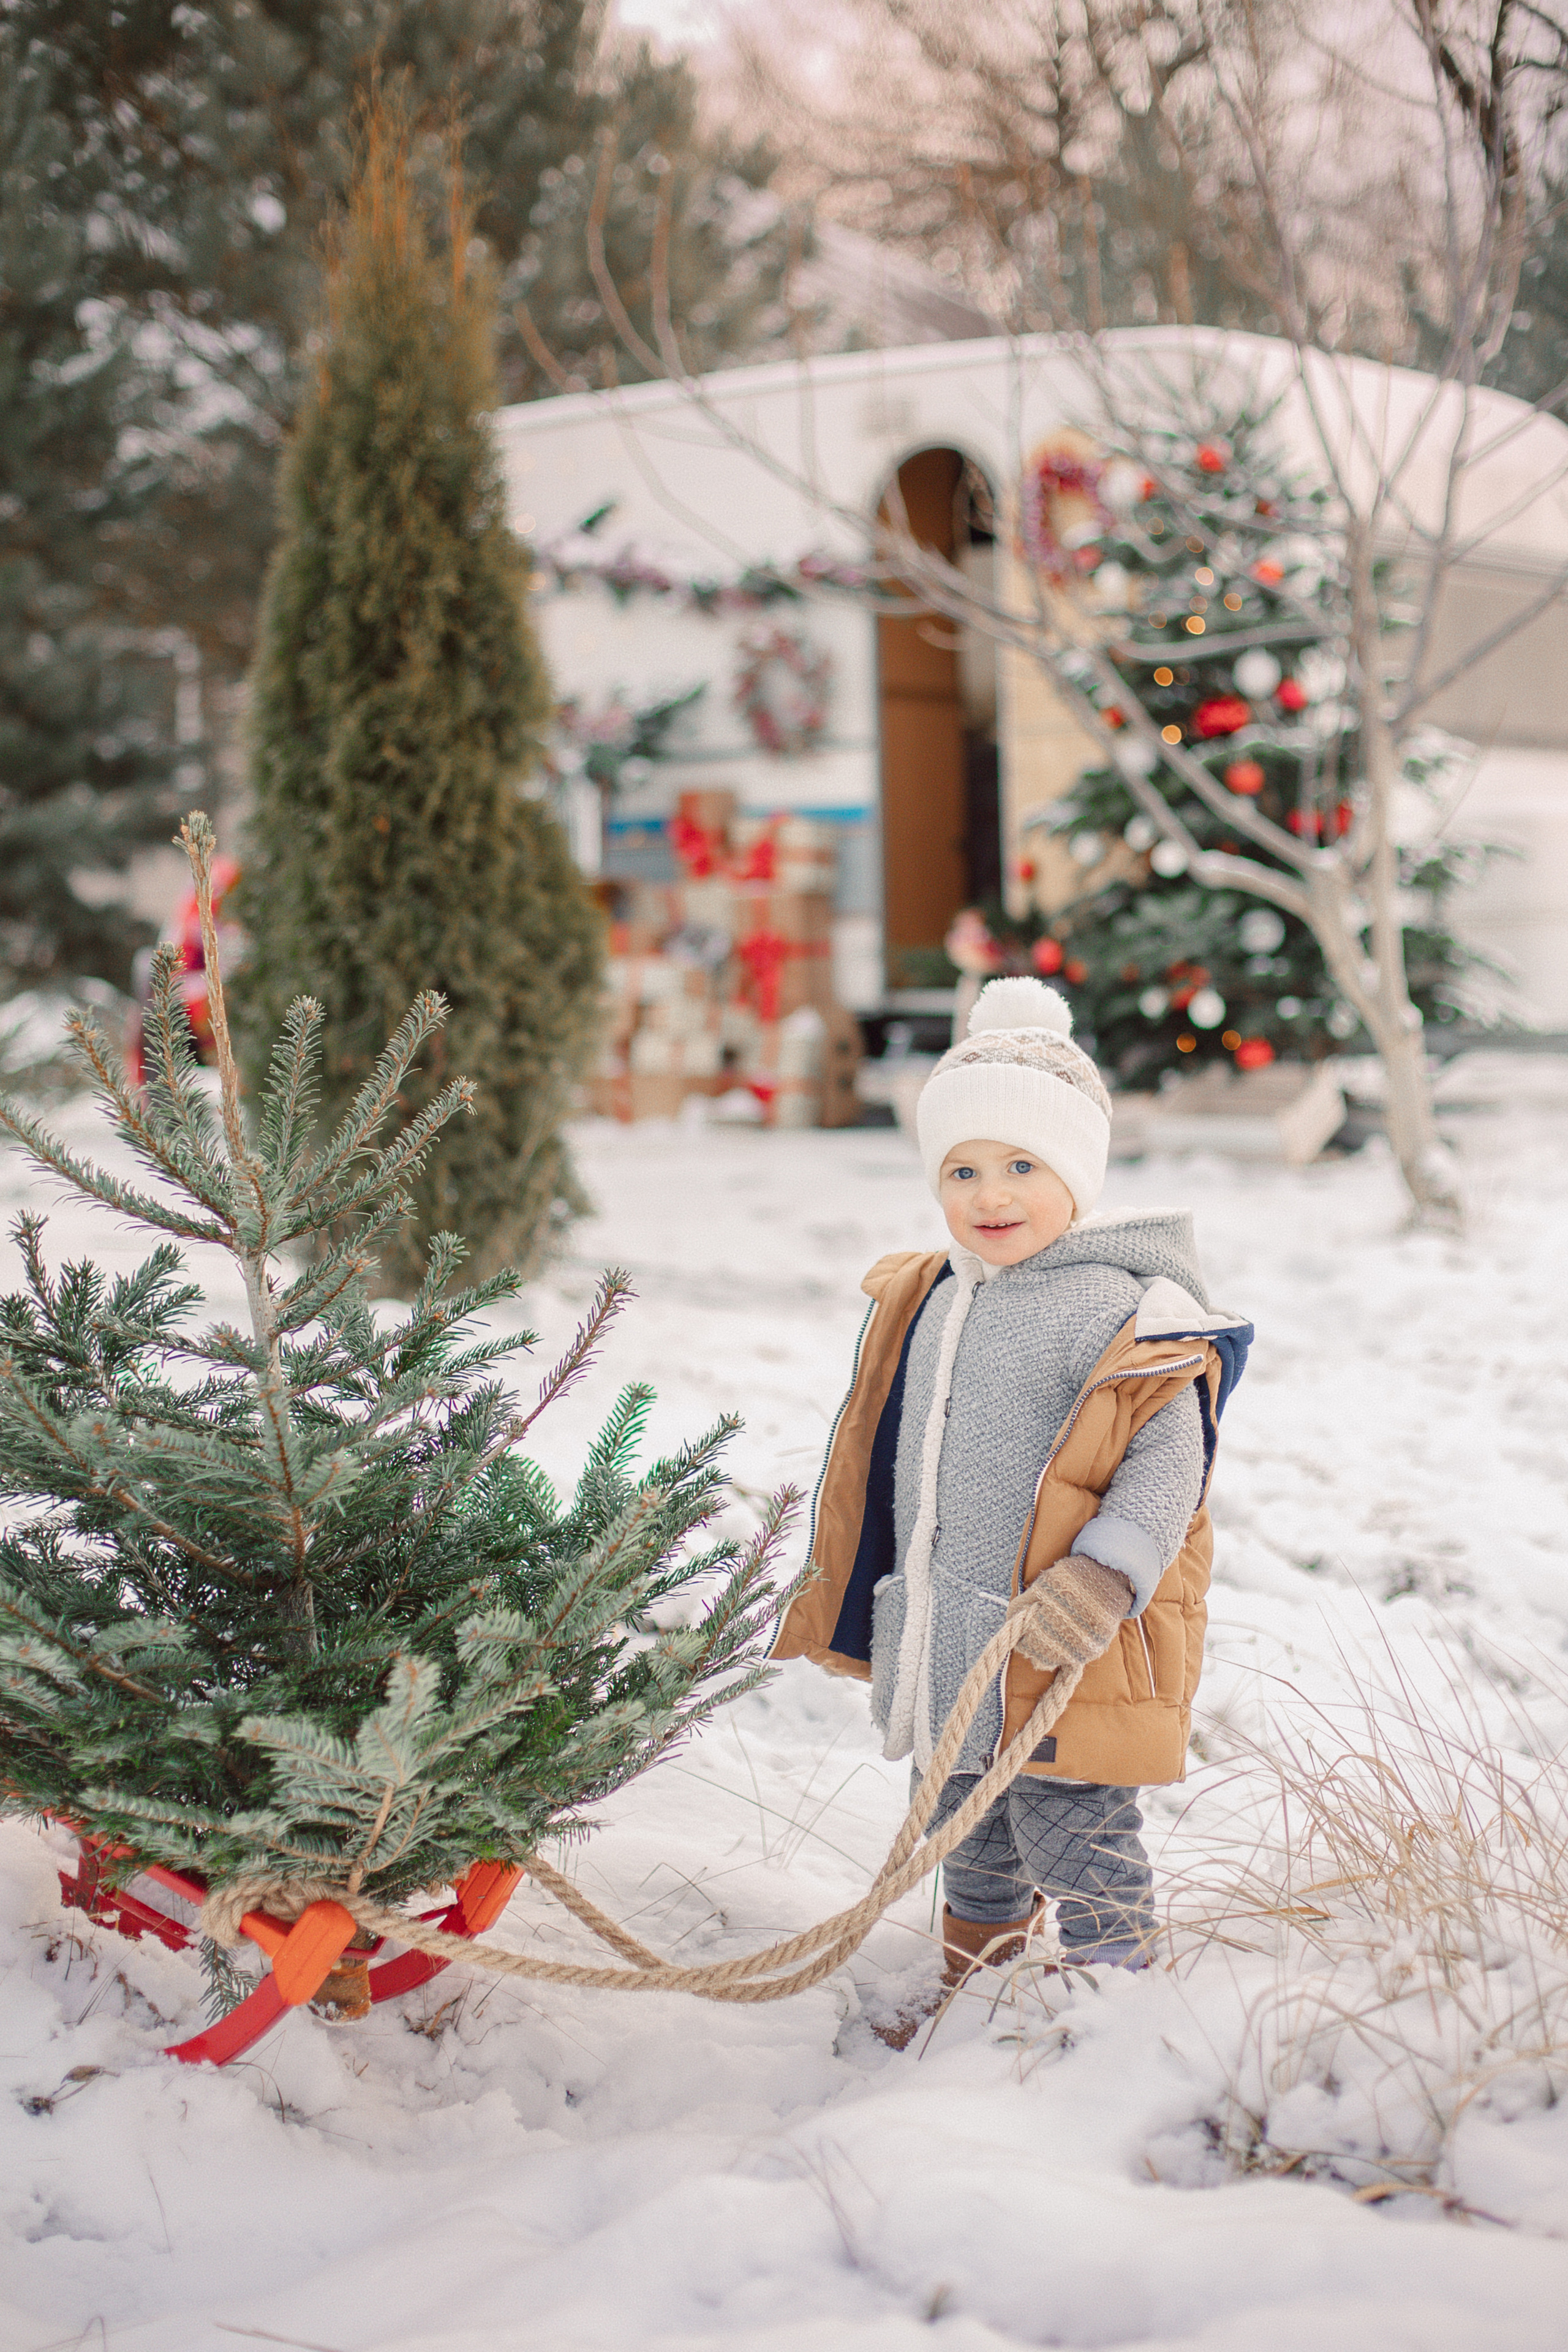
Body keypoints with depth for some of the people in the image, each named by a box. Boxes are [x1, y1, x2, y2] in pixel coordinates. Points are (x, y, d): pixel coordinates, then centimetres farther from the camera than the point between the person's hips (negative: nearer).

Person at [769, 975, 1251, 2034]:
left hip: (1065, 1666, -7)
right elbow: (875, 1470, 19)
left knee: (1075, 1840, 3)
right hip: (946, 1654, 7)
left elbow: (1167, 1467, -16)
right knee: (969, 1842, 22)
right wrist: (840, 1604, 23)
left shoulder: (1123, 1312, -15)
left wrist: (1100, 1584, -27)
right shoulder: (920, 1305, 8)